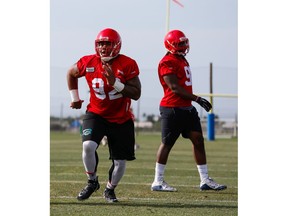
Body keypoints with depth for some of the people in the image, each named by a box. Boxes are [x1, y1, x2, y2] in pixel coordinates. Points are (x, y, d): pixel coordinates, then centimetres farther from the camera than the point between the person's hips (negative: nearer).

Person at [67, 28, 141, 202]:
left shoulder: (128, 65, -14)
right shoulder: (88, 63, -7)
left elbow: (136, 94, -17)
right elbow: (71, 74, 16)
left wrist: (115, 82, -28)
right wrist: (75, 98, 16)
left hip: (121, 119, -1)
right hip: (96, 114, 1)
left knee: (120, 161, 3)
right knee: (88, 145, -25)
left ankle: (110, 189, 31)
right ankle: (92, 182, -1)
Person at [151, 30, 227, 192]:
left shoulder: (182, 60, 17)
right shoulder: (167, 63, -13)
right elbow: (175, 88, -20)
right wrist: (197, 99, -21)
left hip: (187, 108, 9)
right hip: (172, 109, -9)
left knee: (198, 140, 5)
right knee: (167, 144, -3)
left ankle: (205, 180, 8)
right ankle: (158, 182, 6)